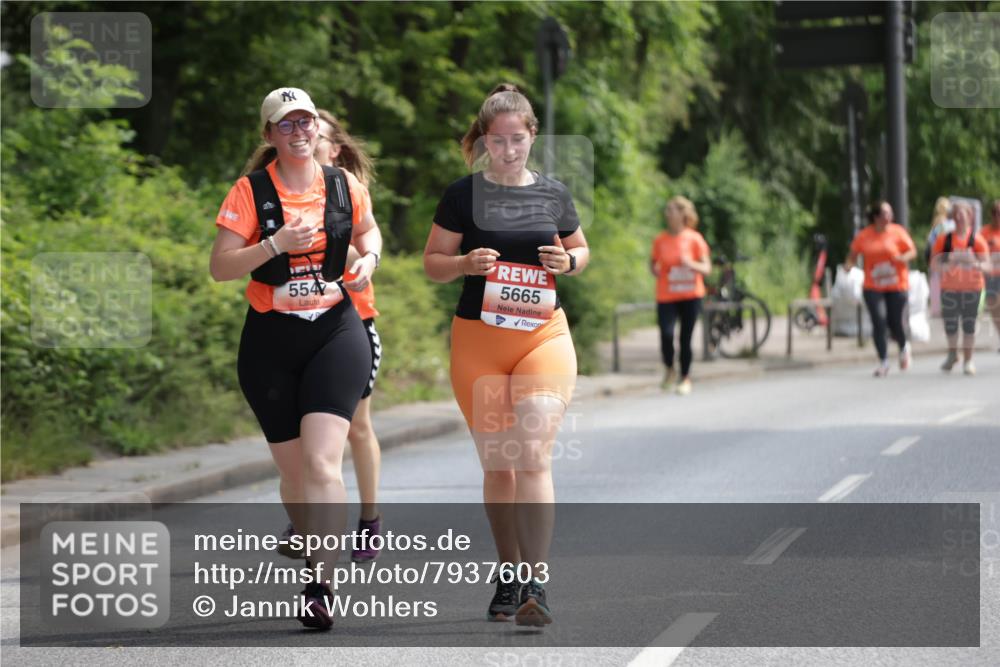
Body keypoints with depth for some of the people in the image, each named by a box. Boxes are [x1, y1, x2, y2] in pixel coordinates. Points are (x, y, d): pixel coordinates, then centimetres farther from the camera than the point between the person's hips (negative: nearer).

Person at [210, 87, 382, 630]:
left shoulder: (344, 187, 4)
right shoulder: (250, 191, -3)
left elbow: (368, 232, 24)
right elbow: (219, 266, -7)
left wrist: (368, 259, 2)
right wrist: (276, 245, -20)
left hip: (336, 333, 0)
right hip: (270, 341, 1)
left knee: (321, 462, -17)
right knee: (293, 471, 8)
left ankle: (318, 588, -22)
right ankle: (318, 559, 30)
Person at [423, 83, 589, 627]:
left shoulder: (553, 193, 6)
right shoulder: (463, 194, 0)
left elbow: (580, 249, 20)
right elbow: (432, 264, 4)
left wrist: (567, 261, -3)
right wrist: (466, 263, -17)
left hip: (544, 335, 0)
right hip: (478, 340, 0)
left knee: (533, 455, -16)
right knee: (497, 465, 7)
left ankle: (536, 585, -17)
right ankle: (509, 577, 23)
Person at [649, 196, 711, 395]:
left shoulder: (694, 239, -2)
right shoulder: (660, 240, 4)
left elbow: (706, 268, -2)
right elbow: (653, 263, 19)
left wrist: (691, 264, -21)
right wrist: (656, 271, -3)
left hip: (690, 296, -1)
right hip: (666, 296, 1)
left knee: (686, 338, 1)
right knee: (666, 334, -17)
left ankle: (685, 379, 18)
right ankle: (669, 369, 9)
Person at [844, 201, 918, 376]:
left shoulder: (897, 232, -2)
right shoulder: (863, 236, 1)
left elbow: (912, 251, 0)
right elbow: (853, 255, 8)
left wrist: (903, 258, -21)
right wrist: (849, 265, -14)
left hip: (897, 286, -1)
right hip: (873, 287, 1)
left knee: (894, 323, 1)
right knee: (878, 323, -8)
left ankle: (903, 347, 35)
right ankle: (883, 362, 2)